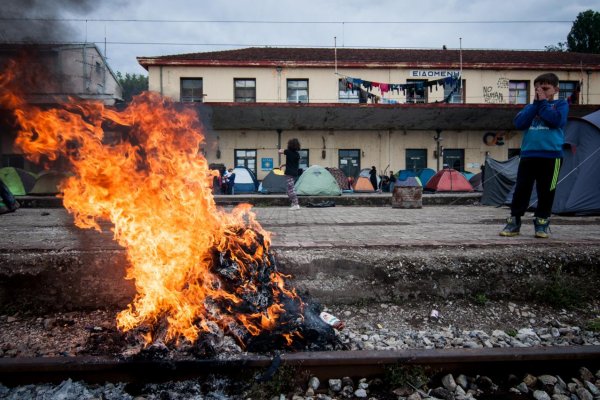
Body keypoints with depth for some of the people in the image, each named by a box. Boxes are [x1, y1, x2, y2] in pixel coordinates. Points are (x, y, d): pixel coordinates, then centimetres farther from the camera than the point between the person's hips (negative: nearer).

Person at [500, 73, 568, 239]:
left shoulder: (561, 104, 8)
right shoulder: (530, 107, 17)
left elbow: (557, 121, -12)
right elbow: (519, 123, -2)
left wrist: (543, 103, -4)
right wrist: (535, 103, -3)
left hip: (551, 155, -2)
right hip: (528, 154, 2)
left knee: (546, 191, 2)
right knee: (521, 189, 0)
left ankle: (542, 222, 14)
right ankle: (514, 222, 5)